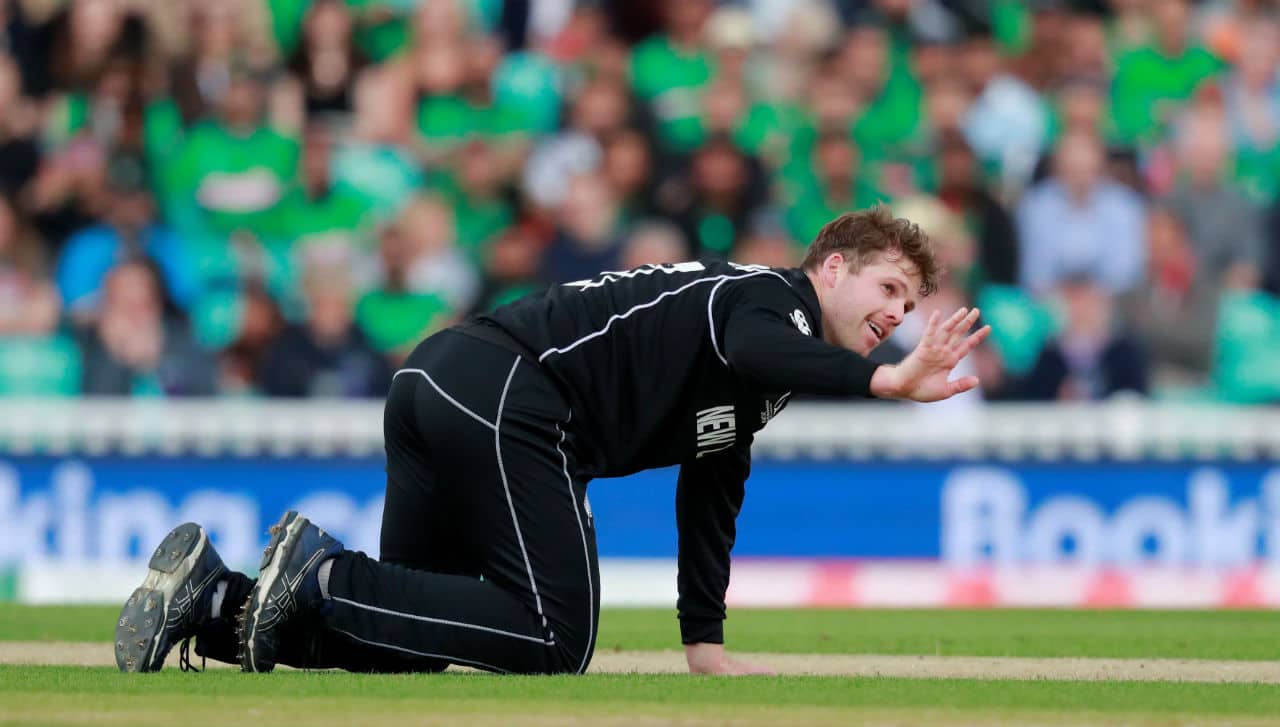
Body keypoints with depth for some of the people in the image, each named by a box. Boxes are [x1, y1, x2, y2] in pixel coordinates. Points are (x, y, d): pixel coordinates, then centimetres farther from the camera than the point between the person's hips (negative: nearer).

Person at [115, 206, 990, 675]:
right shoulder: (775, 296, 0)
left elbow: (709, 497, 33)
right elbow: (751, 348, -25)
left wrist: (705, 642, 29)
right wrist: (883, 381, -38)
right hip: (505, 398, -10)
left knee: (409, 637, 12)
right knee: (552, 637, -14)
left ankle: (211, 597, 0)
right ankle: (323, 575, -17)